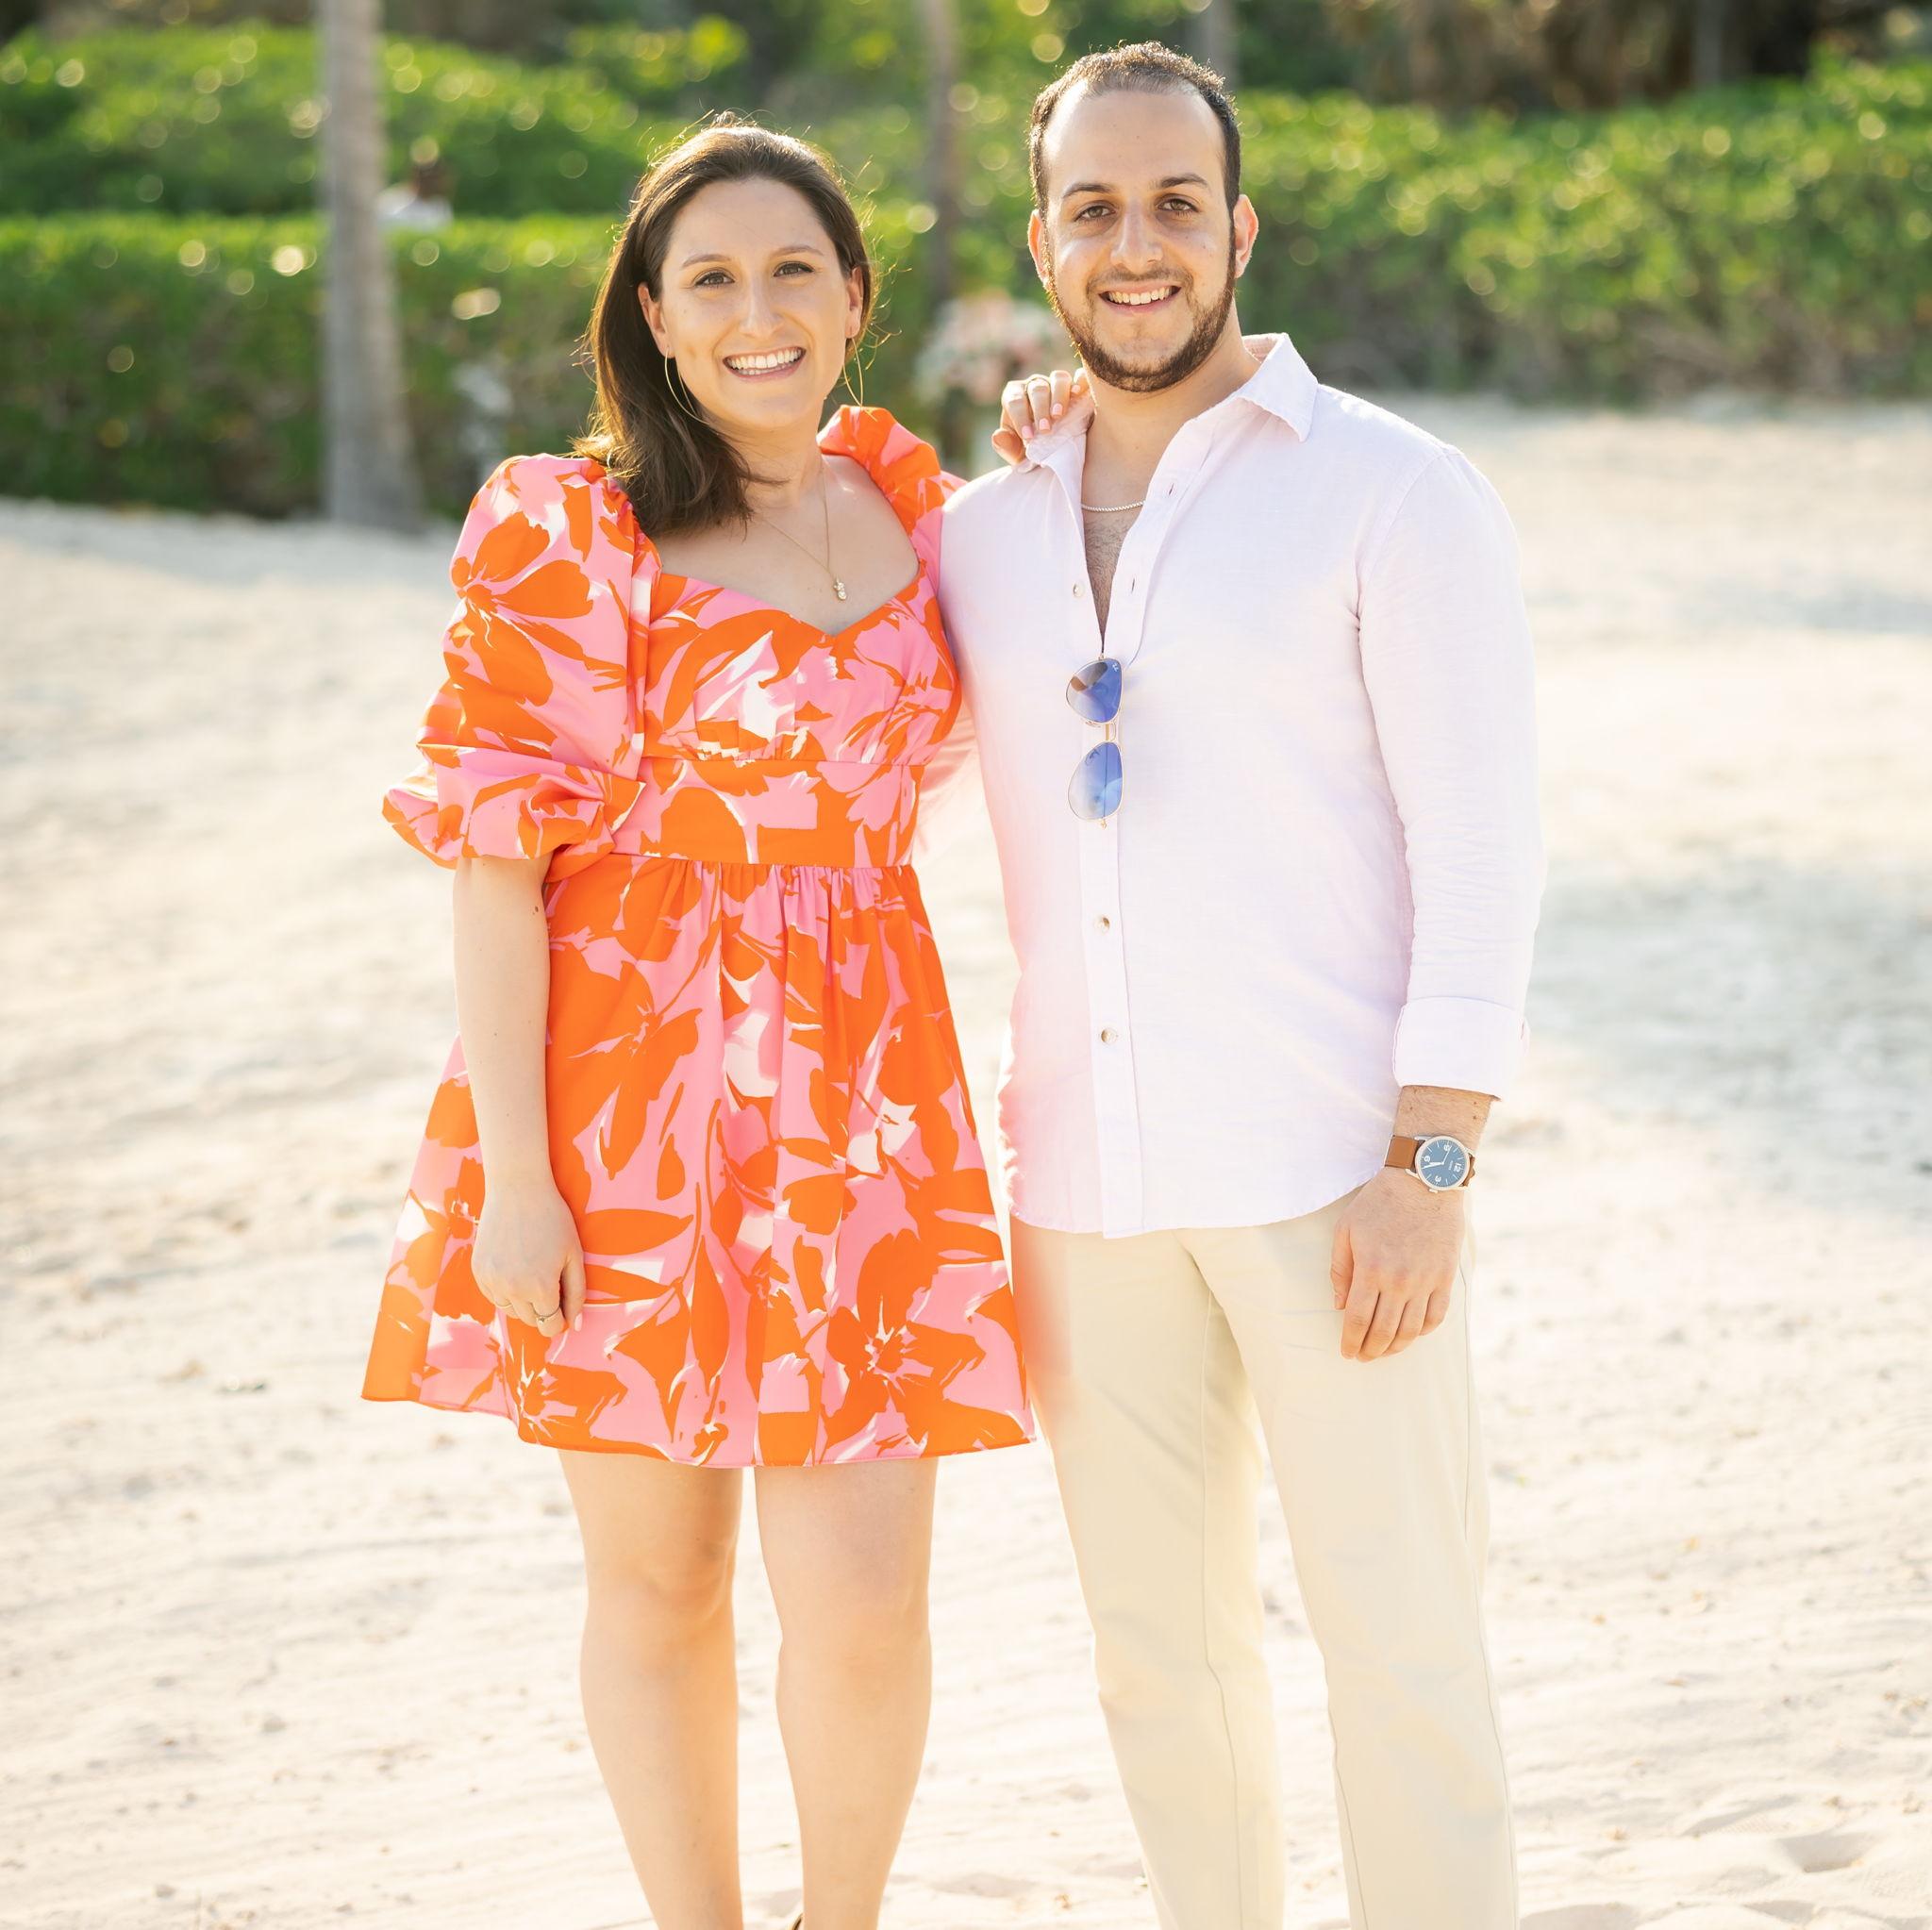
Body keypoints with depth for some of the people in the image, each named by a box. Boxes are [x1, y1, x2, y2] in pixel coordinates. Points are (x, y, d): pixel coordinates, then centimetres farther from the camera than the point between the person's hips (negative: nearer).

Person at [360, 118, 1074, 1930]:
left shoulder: (899, 484, 9)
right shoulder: (568, 535, -8)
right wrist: (512, 1171, -15)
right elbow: (496, 854, -10)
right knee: (657, 1577, 9)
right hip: (626, 1096, -3)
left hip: (857, 1088, 3)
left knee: (864, 1598, -1)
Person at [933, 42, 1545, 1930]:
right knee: (1158, 1644, 12)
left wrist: (1428, 1170, -15)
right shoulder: (981, 533, 10)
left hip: (1332, 1177, -5)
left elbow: (1482, 849, -8)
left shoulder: (1395, 494, -4)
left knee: (1400, 1644, 0)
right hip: (1089, 1182, 5)